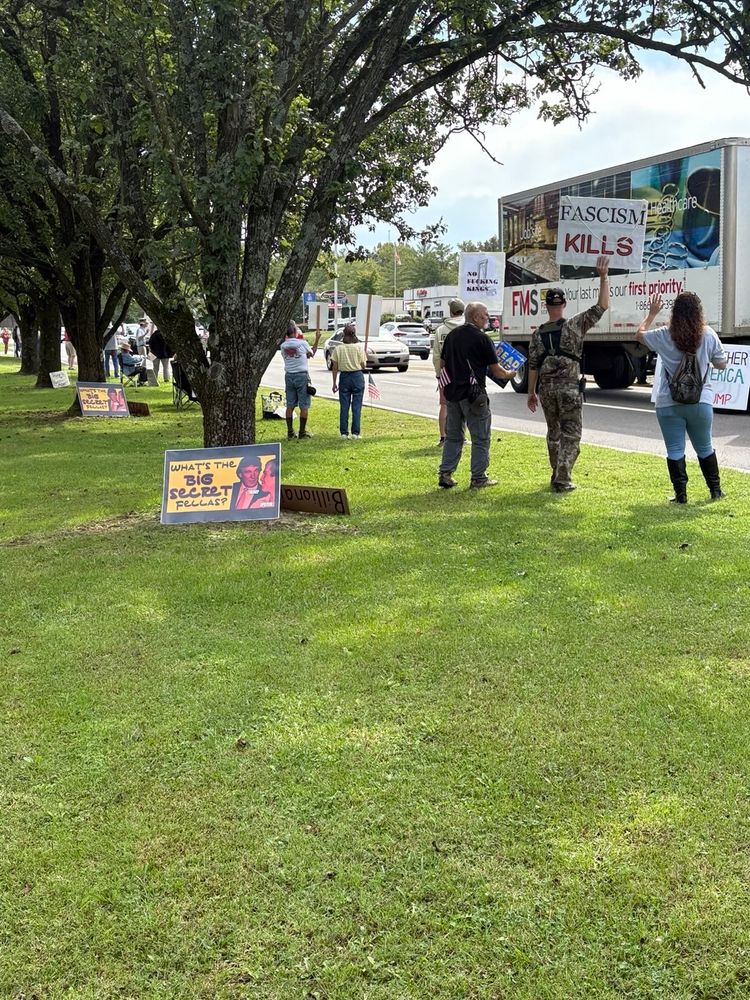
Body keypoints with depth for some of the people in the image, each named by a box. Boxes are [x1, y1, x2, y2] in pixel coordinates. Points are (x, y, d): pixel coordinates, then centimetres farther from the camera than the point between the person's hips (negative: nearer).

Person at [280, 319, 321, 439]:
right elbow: (311, 354, 7)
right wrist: (317, 339, 17)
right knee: (304, 405, 2)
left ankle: (290, 432, 8)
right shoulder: (302, 343, -10)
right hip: (302, 375, -4)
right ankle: (302, 432, 2)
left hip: (289, 375, 4)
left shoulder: (283, 346, 1)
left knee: (290, 405, 8)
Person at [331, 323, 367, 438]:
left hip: (344, 377, 1)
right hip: (357, 376, -1)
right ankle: (355, 432, 4)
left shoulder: (338, 348, -2)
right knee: (356, 406, 4)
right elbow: (364, 365, -5)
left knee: (344, 406, 7)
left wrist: (334, 383, 6)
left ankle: (344, 433, 8)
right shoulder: (359, 347, -6)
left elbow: (334, 367, -1)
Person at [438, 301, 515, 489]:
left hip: (452, 392, 6)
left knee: (453, 436, 15)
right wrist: (509, 374, 15)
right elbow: (496, 370, -5)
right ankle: (478, 478, 5)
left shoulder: (452, 335, 10)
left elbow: (443, 363, 15)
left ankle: (445, 474, 11)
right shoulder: (482, 338, -9)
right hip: (473, 394, -6)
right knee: (480, 438, 3)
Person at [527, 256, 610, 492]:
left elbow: (533, 365, 3)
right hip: (569, 388, -3)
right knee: (570, 434, 0)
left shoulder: (538, 333, 3)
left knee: (553, 432, 17)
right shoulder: (574, 326, -6)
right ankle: (563, 480, -8)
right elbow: (602, 306, -8)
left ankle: (557, 475, 23)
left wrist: (532, 393, 10)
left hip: (547, 389, 4)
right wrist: (603, 277, -8)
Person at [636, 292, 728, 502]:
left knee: (675, 450, 7)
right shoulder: (708, 335, -6)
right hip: (701, 401, 2)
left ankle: (681, 494, 6)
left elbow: (639, 335, 11)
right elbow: (721, 364, 5)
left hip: (669, 404, -1)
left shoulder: (664, 336, -8)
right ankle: (715, 490, 25)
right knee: (704, 448, 18)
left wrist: (652, 314, 23)